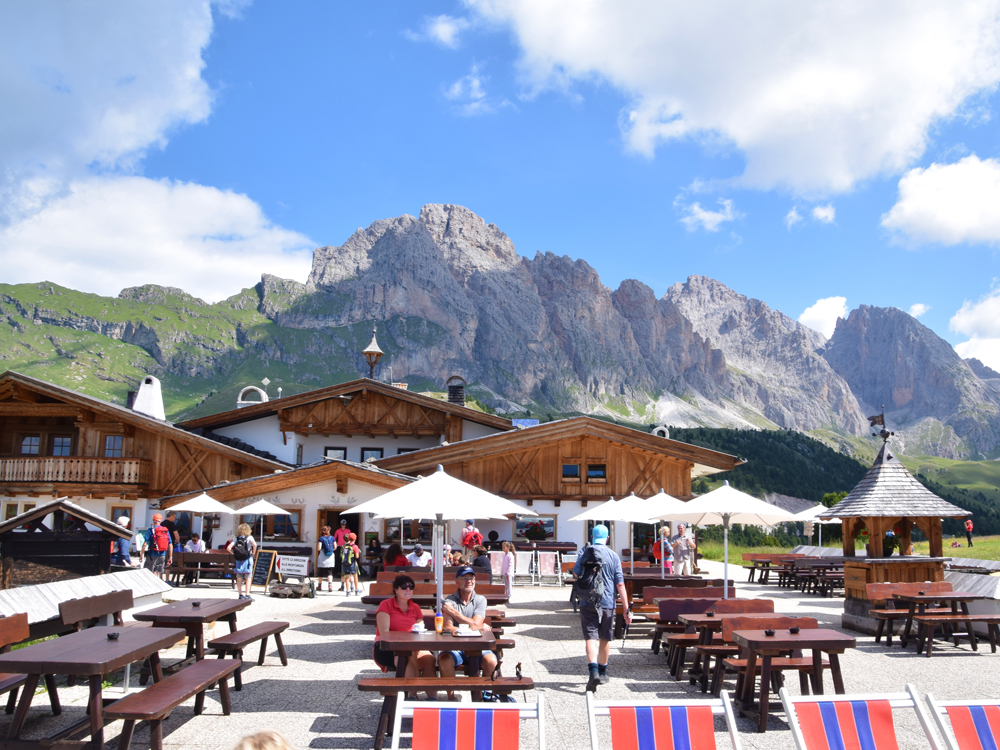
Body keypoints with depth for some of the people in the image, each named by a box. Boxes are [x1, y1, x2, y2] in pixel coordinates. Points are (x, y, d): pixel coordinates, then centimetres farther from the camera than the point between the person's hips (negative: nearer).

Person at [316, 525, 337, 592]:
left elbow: (319, 548, -14)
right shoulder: (332, 538, 1)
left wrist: (317, 544, 6)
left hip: (322, 558, -2)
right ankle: (330, 585, -12)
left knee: (321, 573, 12)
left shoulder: (321, 539, -8)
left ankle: (319, 586, 24)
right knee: (329, 572, 5)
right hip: (330, 559, 2)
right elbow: (335, 547, 3)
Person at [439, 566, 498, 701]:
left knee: (491, 660, -27)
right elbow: (448, 628, -11)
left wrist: (453, 612, -7)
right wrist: (480, 627, -12)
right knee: (444, 660, -31)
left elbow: (475, 625, -7)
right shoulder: (449, 601, 2)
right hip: (454, 647, -1)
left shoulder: (480, 600, 6)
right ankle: (451, 697, -9)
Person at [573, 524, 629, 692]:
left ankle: (593, 671, -25)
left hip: (587, 603, -1)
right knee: (605, 639, 16)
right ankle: (602, 673, 30)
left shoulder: (584, 553, 1)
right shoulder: (613, 556, -1)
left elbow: (576, 574, 15)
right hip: (607, 604, 1)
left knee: (590, 637, -5)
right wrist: (626, 609, -2)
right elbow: (620, 584, -5)